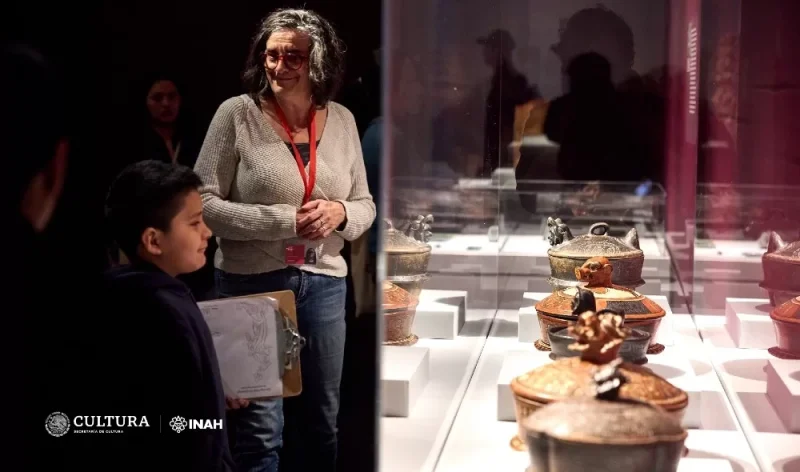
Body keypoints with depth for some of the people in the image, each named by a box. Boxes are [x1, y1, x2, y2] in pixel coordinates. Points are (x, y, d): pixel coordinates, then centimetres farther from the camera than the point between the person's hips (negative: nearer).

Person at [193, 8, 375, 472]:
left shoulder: (342, 120, 4)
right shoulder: (237, 114, -8)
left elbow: (365, 205, 10)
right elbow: (204, 204, -11)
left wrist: (340, 214, -13)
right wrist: (284, 221, -19)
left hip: (324, 283, 4)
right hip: (251, 282, -4)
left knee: (321, 422, 17)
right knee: (260, 431, 4)